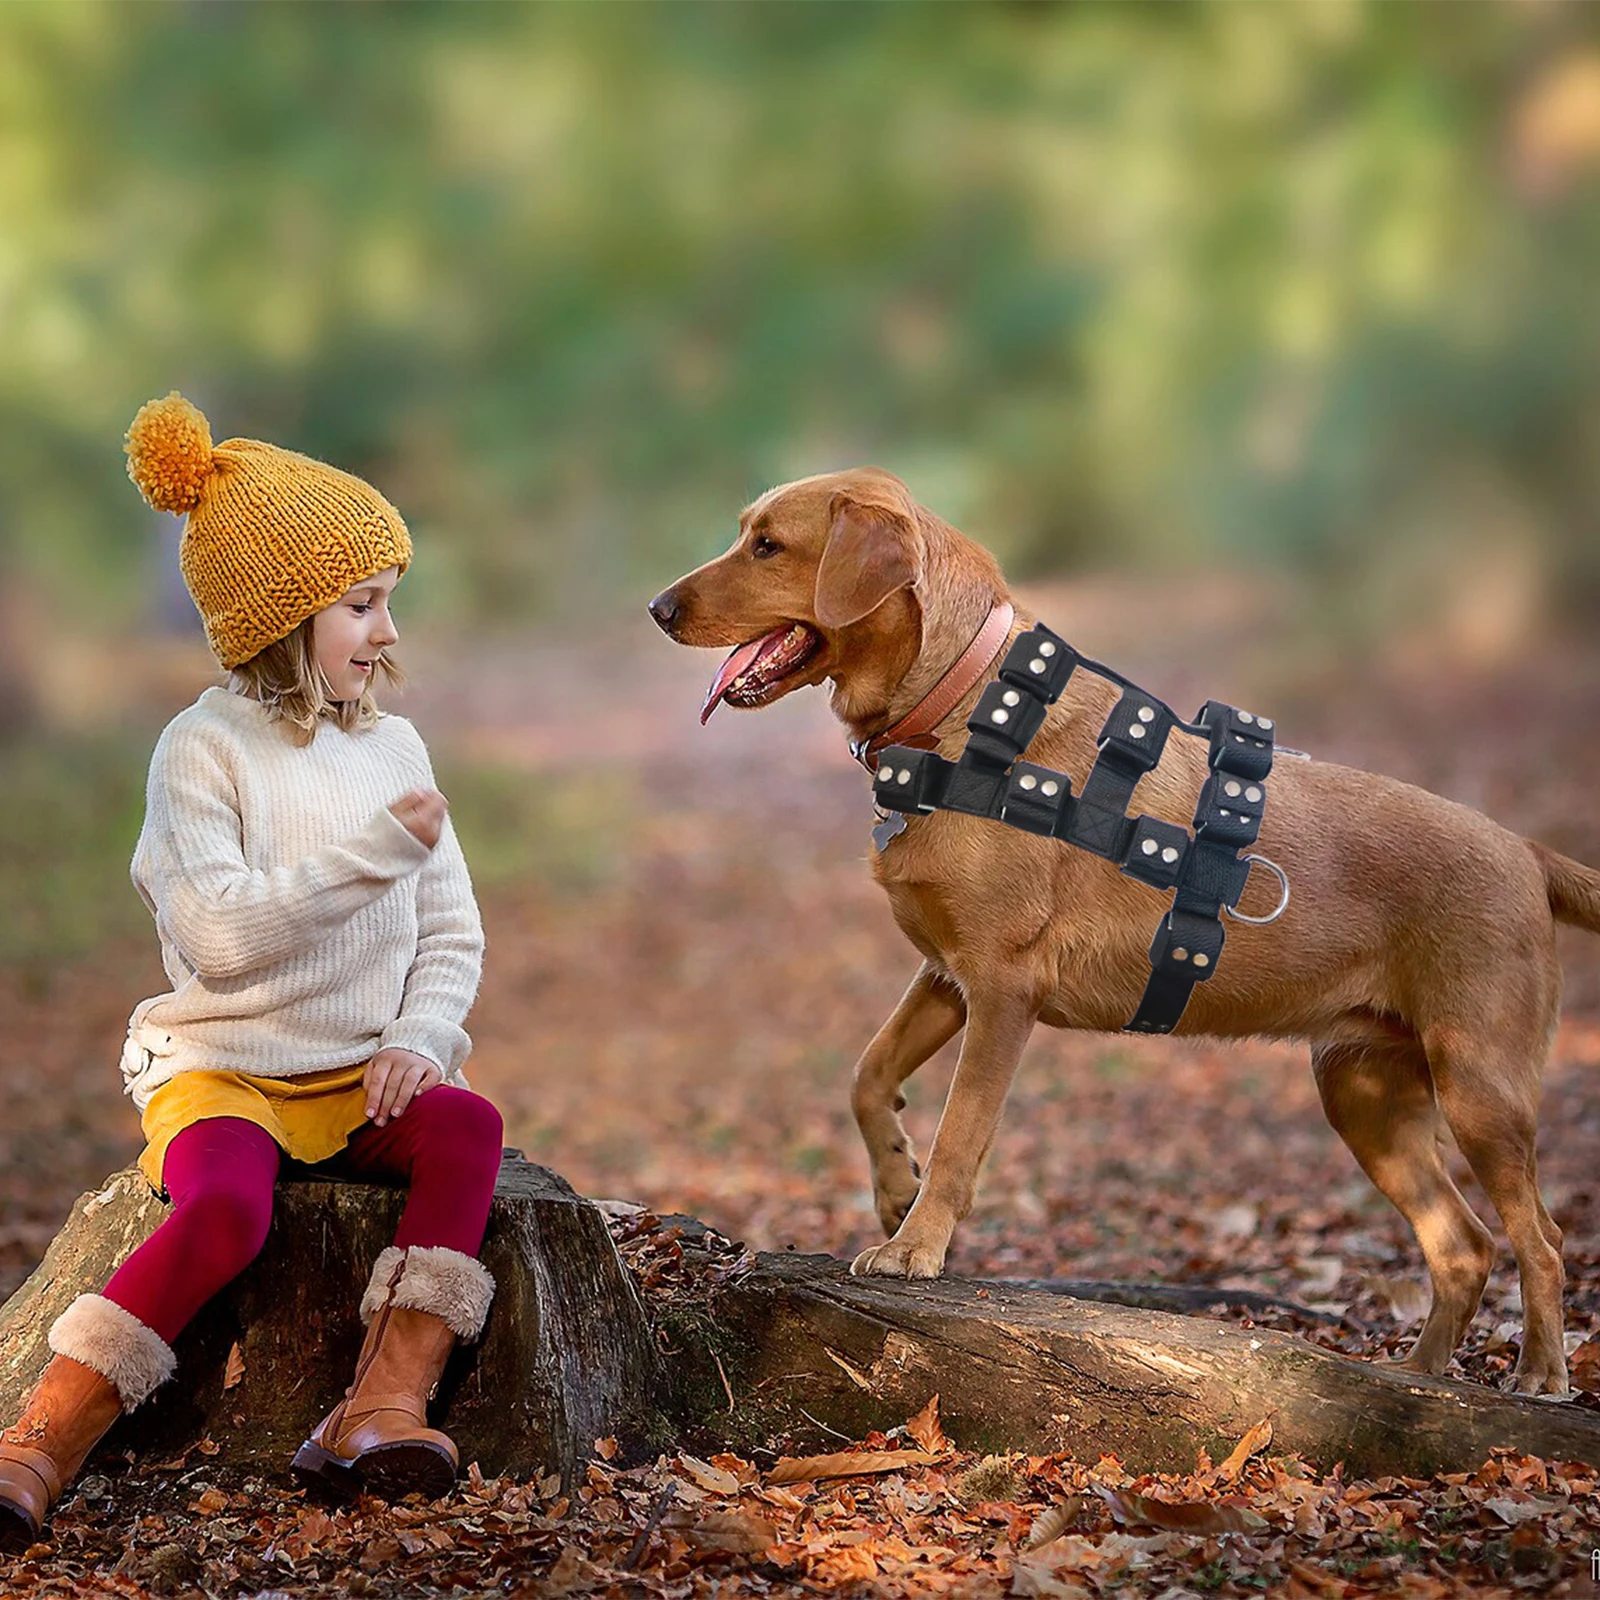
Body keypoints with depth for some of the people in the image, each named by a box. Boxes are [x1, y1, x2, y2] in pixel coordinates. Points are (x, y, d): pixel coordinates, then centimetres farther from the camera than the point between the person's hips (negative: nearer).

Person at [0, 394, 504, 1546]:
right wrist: (375, 850, -22)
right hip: (224, 1068, -4)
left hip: (364, 1073, 4)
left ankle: (384, 1409, -36)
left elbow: (452, 932, 11)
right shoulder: (206, 749, -7)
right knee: (226, 1208, -34)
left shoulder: (393, 748, 9)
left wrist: (418, 1036, -9)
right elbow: (223, 936, -19)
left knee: (469, 1125, -28)